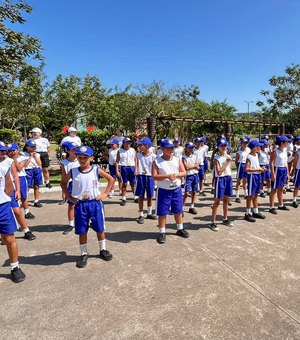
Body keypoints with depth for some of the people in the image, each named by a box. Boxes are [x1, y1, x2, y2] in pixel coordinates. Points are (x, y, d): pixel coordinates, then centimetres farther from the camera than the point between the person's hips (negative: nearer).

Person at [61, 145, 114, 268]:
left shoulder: (96, 170, -6)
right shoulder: (73, 172, -4)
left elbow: (111, 179, 4)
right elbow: (63, 182, 12)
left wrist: (105, 194, -2)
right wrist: (69, 196, 4)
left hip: (95, 203, 0)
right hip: (80, 205, 1)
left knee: (100, 229, 11)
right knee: (82, 231, 10)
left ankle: (103, 250, 32)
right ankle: (84, 254, 27)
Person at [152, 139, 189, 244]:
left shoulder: (177, 160, 2)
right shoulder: (157, 161, -9)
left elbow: (184, 173, 2)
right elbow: (154, 176, -15)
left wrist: (176, 175, -18)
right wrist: (167, 176, -26)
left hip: (177, 189, 4)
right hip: (163, 190, -3)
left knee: (178, 211, 16)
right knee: (162, 212, 4)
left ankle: (180, 229, 35)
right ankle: (162, 232, 19)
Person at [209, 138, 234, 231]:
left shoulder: (227, 156, 8)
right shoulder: (216, 158, -12)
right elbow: (219, 172, -21)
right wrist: (227, 162, -17)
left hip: (228, 178, 6)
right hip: (220, 179, -6)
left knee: (226, 200, 15)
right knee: (217, 201, -2)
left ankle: (225, 219, 30)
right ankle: (213, 222, 5)